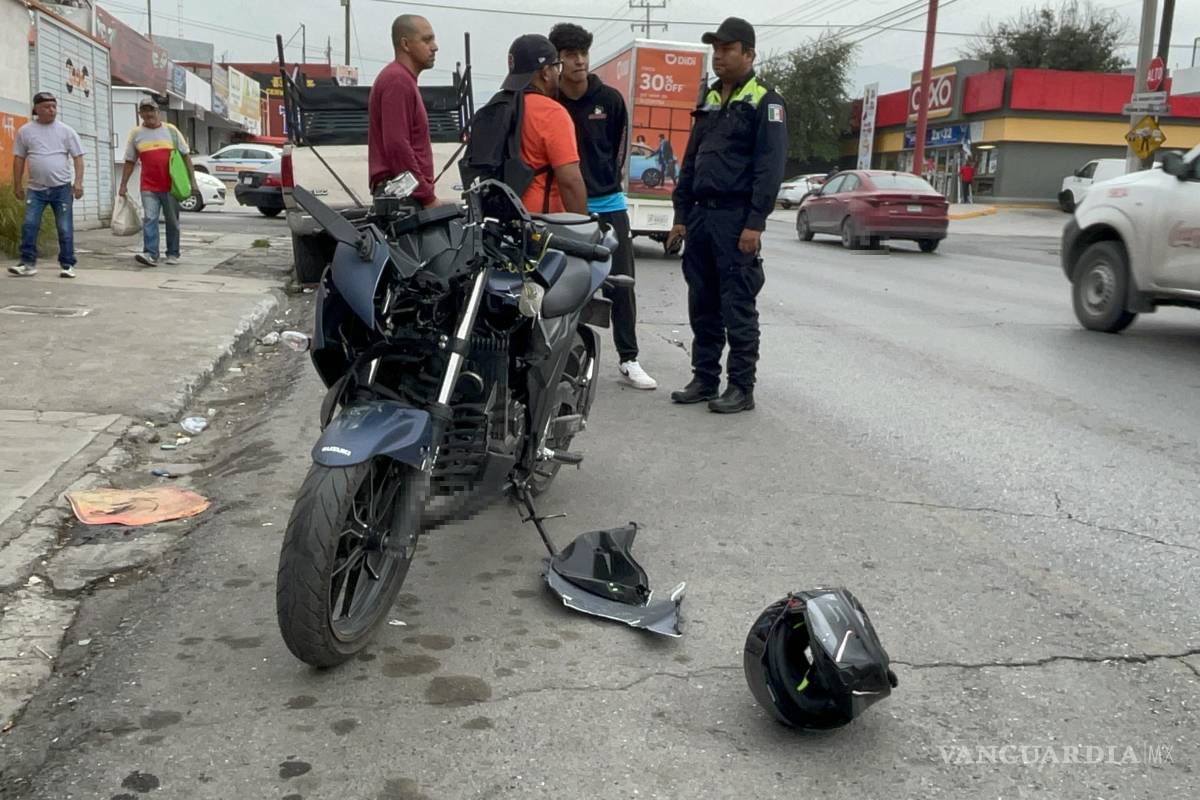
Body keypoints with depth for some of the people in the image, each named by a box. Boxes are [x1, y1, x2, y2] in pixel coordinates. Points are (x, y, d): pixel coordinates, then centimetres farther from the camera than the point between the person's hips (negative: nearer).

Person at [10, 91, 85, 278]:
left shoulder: (66, 131, 2)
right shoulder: (25, 131, 5)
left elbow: (78, 157, 1)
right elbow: (19, 159, 9)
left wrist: (78, 182, -11)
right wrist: (17, 185, 7)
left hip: (62, 188, -1)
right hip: (35, 188, 1)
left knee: (65, 229, 1)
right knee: (29, 225, -5)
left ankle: (67, 265, 9)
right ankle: (28, 263, 2)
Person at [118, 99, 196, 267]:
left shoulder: (170, 130, 6)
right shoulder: (135, 134, 8)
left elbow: (185, 156, 7)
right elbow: (129, 162, 11)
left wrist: (192, 180, 0)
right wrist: (123, 185, 7)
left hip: (171, 186, 0)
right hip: (148, 187, 0)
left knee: (172, 221, 7)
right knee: (149, 219, -11)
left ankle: (173, 254, 17)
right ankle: (150, 254, -16)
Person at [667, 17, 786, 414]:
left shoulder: (764, 102, -3)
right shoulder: (709, 102, 19)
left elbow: (770, 167, -11)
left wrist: (755, 222, -19)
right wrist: (682, 214, 13)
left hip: (736, 218, -7)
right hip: (701, 216, 7)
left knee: (737, 307, -4)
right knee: (702, 306, 10)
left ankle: (742, 388, 2)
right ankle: (704, 379, 20)